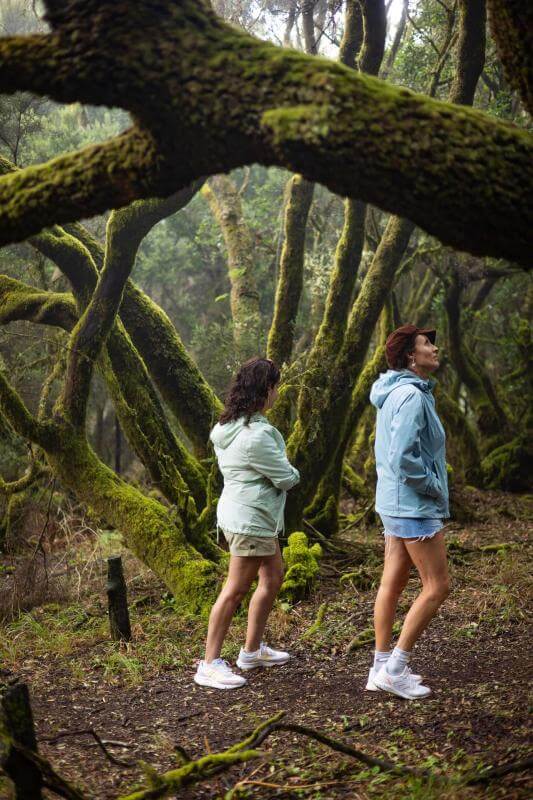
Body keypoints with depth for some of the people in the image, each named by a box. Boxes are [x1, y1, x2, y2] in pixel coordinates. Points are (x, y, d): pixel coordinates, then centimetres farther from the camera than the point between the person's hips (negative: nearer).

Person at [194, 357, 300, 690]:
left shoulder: (228, 426, 7)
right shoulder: (257, 435, -23)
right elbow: (286, 478, -16)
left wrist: (283, 472, 5)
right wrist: (293, 473, 8)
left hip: (240, 510, 10)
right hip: (249, 518, -10)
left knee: (274, 576, 19)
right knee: (236, 589, -5)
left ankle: (253, 650, 29)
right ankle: (210, 665, 1)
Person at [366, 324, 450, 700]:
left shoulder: (397, 393, 12)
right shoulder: (411, 396, -19)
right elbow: (403, 458, -27)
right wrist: (434, 487, -13)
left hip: (395, 503, 10)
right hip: (414, 506, -10)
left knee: (393, 583, 12)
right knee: (438, 585, -2)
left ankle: (382, 668, 19)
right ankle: (395, 669, 2)